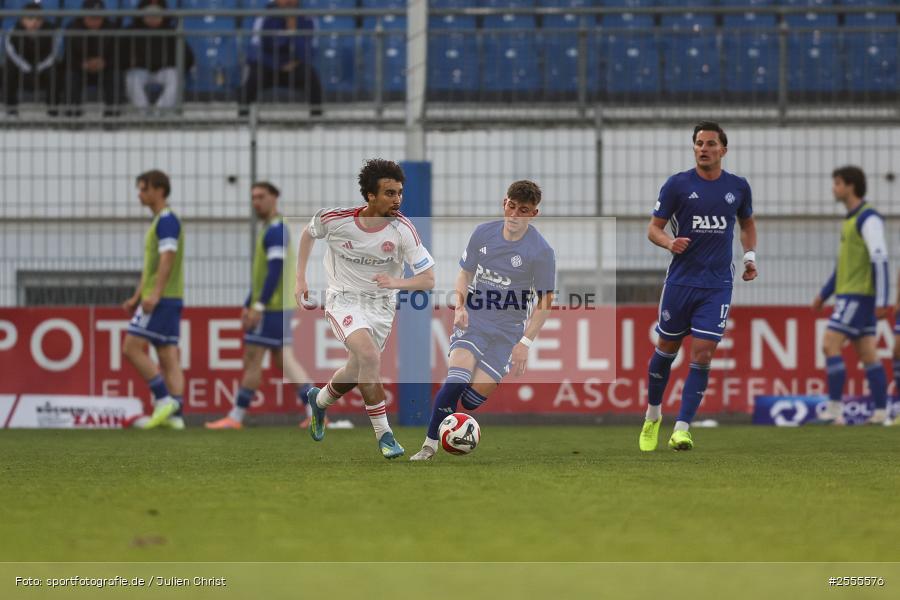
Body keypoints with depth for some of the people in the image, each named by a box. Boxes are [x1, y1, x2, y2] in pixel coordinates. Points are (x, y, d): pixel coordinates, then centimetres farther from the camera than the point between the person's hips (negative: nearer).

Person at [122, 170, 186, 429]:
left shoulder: (167, 220, -10)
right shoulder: (159, 221, 21)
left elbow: (167, 258, -21)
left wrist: (155, 294, -27)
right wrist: (136, 298, 24)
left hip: (162, 298, -10)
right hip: (170, 300, 10)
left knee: (132, 348, -10)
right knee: (169, 357, 4)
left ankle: (164, 399, -13)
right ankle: (174, 415, 0)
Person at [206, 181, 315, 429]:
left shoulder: (276, 230, -12)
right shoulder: (271, 230, 19)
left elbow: (275, 270, -21)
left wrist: (259, 306, -24)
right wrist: (248, 305, 24)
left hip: (271, 307, -10)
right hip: (279, 308, 10)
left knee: (252, 358, -5)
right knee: (283, 360, 7)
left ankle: (235, 417, -2)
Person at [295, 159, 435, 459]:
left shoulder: (402, 229, -19)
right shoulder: (336, 219, -18)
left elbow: (428, 280, -18)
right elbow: (308, 232, 7)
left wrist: (396, 282, -36)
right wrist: (300, 278, 5)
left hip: (381, 307, 3)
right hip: (344, 300, -3)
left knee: (357, 372, 14)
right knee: (370, 356, -27)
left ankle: (319, 400, 48)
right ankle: (384, 435, -17)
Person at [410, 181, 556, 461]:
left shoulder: (541, 252, -11)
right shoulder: (483, 233, -1)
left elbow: (545, 302, -5)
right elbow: (465, 272, 13)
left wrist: (525, 343, -11)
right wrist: (460, 306, -5)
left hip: (507, 331, -2)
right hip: (473, 319, 2)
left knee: (472, 399, -11)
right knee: (456, 380, -23)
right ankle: (430, 446, -13)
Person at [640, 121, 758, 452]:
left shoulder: (738, 187, 5)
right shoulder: (678, 184, -3)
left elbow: (747, 224, 23)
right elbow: (654, 228, 1)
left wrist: (750, 256, 7)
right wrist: (670, 242, -21)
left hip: (717, 285, 1)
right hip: (680, 279, -1)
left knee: (702, 356, -10)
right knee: (667, 349, 10)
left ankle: (681, 429, -9)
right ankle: (653, 416, 32)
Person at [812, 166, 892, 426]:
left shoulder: (868, 218, -12)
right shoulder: (851, 219, 18)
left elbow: (879, 259, -19)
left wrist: (881, 301, -24)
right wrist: (824, 294, 24)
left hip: (859, 296, -10)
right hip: (848, 295, 10)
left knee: (830, 345, -12)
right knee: (867, 354, 6)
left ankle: (834, 409, -14)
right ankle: (881, 412, 4)